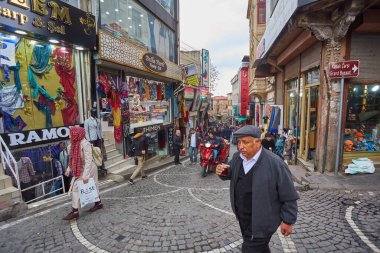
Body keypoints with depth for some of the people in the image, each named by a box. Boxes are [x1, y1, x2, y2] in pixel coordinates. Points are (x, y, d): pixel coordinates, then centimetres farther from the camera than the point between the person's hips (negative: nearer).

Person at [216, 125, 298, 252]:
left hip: (261, 221, -6)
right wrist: (223, 172, -11)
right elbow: (231, 174, 11)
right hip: (242, 217, 6)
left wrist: (288, 221, -8)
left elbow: (289, 197, -16)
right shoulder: (237, 157, -6)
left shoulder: (275, 164, -24)